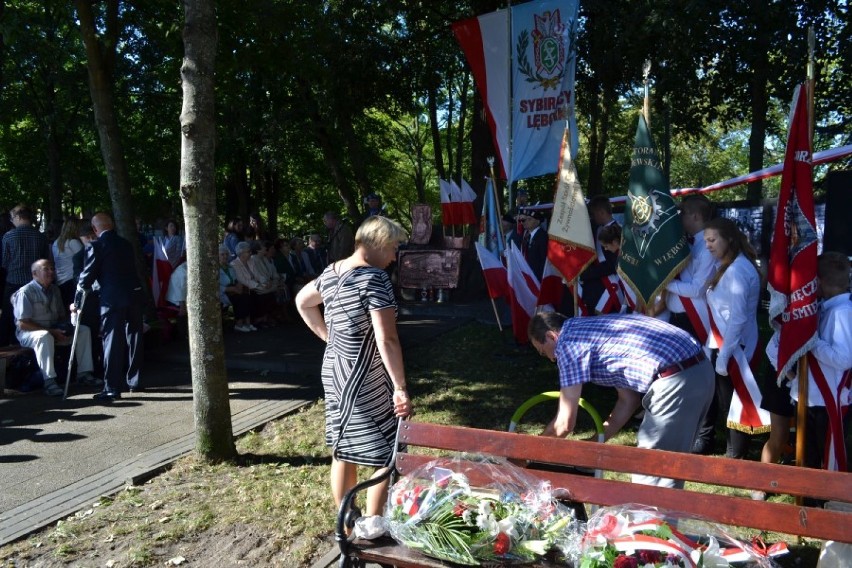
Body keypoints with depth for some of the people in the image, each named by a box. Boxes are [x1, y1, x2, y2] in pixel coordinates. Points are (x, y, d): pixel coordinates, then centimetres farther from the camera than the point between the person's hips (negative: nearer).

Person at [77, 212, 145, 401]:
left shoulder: (97, 246, -4)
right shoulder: (126, 244, 14)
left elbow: (87, 276, -3)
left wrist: (77, 302, 8)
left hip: (112, 299, -6)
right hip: (135, 295, 6)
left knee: (112, 342, -1)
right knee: (133, 339, 14)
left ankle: (112, 389, 0)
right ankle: (135, 382, 23)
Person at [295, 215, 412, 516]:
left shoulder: (330, 272, 6)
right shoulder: (375, 278, -19)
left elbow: (302, 302, 24)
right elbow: (386, 340, -24)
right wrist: (401, 388, -19)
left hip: (334, 370, 9)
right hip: (365, 379, -9)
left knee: (343, 451, 18)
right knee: (387, 456, 3)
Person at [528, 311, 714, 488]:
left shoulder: (568, 343, -3)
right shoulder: (588, 328, 22)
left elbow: (565, 422, -3)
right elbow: (629, 399, 24)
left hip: (675, 381, -10)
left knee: (651, 469, 2)